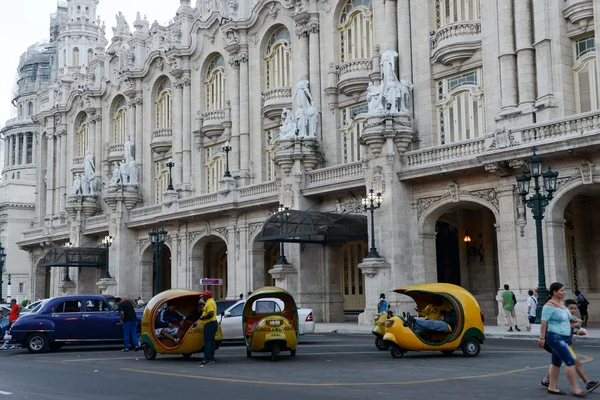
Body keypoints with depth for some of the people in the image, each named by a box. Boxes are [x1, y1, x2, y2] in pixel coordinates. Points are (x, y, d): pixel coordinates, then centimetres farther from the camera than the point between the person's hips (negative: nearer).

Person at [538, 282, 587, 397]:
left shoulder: (561, 303, 13)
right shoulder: (549, 305, -14)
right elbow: (544, 322, -18)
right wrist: (542, 338, -21)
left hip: (564, 338, 9)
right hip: (555, 337, -9)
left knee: (557, 363, 12)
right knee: (570, 361, -12)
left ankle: (552, 387, 19)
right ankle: (575, 388, -8)